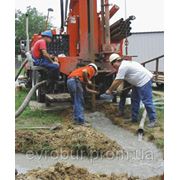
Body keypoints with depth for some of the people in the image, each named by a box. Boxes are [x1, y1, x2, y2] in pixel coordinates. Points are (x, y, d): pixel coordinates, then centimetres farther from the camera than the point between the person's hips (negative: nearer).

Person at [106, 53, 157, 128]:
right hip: (139, 82, 11)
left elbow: (116, 82, -14)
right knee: (134, 99, 16)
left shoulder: (122, 67, -18)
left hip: (144, 80, -11)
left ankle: (153, 120, 0)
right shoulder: (125, 64, 14)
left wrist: (109, 90, -2)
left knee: (147, 101, -8)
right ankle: (134, 118, 24)